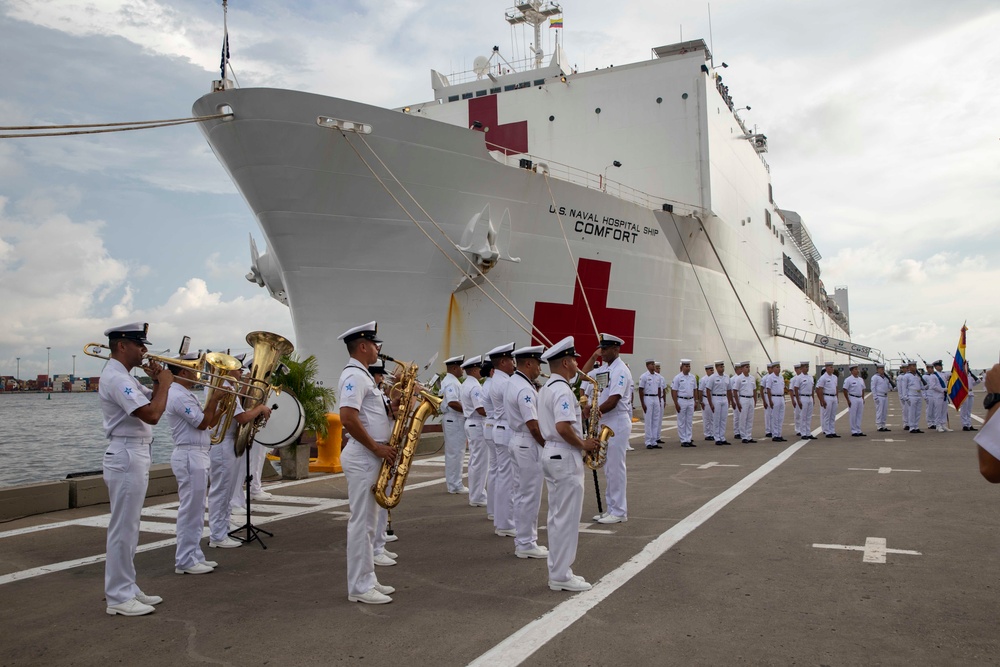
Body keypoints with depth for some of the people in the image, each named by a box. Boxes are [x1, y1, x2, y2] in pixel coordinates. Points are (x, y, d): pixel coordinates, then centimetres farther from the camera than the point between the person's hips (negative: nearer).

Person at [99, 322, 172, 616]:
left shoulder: (123, 376, 16)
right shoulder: (116, 377, -17)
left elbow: (153, 402, 21)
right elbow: (152, 415, -26)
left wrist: (158, 382, 4)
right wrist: (164, 383, -13)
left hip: (134, 456, 11)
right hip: (127, 457, -11)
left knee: (127, 527, 15)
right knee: (123, 528, -4)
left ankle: (126, 588, 24)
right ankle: (118, 598, 3)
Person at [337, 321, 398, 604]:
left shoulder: (362, 376, 17)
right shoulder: (354, 375, -15)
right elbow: (348, 419, -26)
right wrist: (377, 447, -19)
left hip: (369, 457, 11)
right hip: (363, 458, -11)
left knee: (368, 523, 15)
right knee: (362, 523, -4)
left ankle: (367, 581, 23)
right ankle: (359, 588, 4)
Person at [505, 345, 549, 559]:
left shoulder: (514, 382, 12)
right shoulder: (524, 389, -21)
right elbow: (533, 425, -24)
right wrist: (548, 446, -13)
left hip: (518, 441, 10)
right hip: (528, 444, -10)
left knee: (522, 494, 15)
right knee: (530, 496, -2)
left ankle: (523, 541, 23)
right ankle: (526, 544, 6)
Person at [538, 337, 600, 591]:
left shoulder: (546, 388, 14)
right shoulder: (562, 390, -18)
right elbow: (563, 427, -29)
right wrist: (583, 445, -15)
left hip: (551, 454, 10)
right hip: (565, 458, -10)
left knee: (558, 517, 14)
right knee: (567, 518, -3)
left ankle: (558, 571, 21)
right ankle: (561, 577, 4)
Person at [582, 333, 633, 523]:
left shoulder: (620, 370, -14)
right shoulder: (603, 368, 12)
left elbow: (613, 401, -22)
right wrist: (593, 356, 12)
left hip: (617, 423, -9)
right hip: (604, 423, 9)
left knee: (615, 468, -3)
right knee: (608, 469, 13)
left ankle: (619, 512, 5)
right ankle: (612, 509, 22)